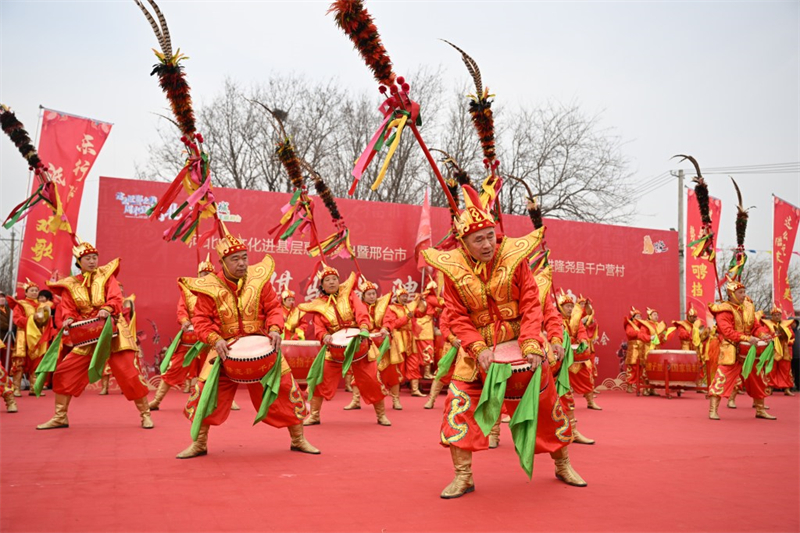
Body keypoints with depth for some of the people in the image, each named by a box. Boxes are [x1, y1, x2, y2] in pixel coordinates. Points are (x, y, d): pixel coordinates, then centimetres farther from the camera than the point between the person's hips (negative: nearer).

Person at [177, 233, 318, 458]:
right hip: (225, 350, 0)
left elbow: (273, 308, -1)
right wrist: (215, 340, -22)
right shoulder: (209, 287, -7)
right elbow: (201, 320, -5)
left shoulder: (259, 278, -6)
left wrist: (275, 329, -19)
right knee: (205, 391, -5)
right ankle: (199, 444, 17)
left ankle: (298, 440, 19)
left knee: (285, 388, 0)